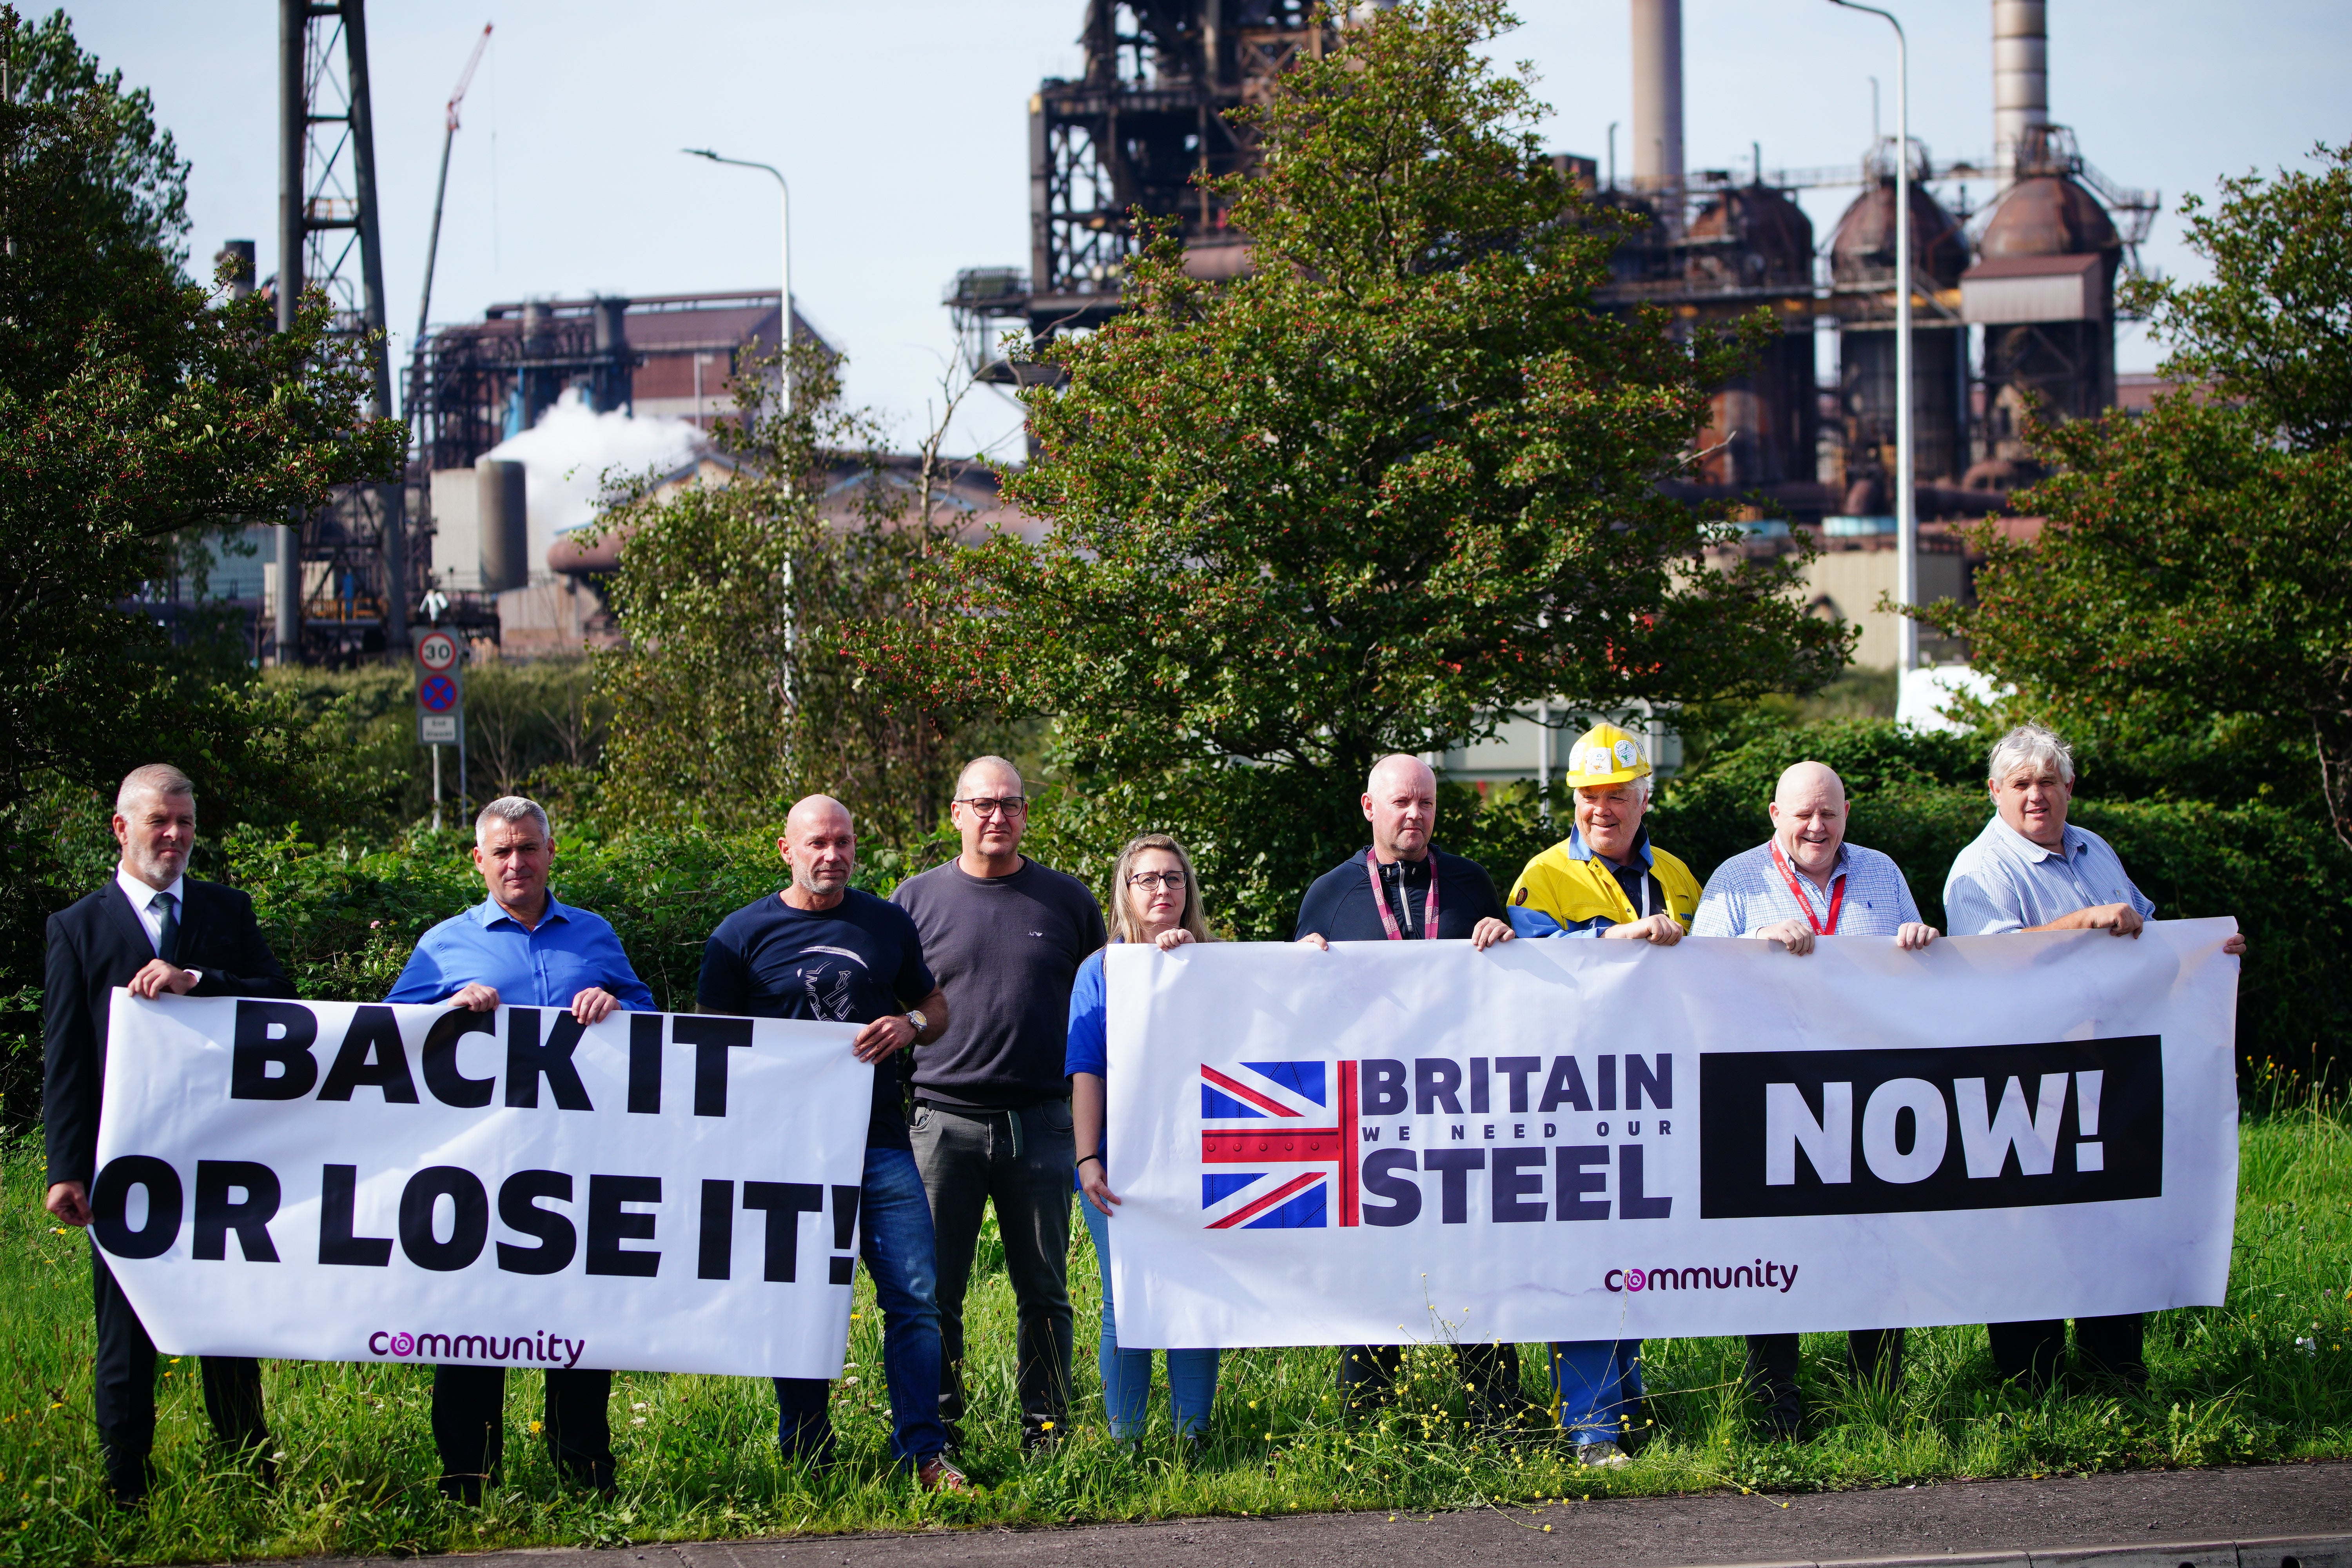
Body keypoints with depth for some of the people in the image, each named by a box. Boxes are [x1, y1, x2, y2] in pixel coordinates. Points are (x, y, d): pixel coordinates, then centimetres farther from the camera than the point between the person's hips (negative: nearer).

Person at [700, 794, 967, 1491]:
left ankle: (923, 1453, -2)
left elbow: (936, 1007, 21)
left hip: (880, 1139, 2)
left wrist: (910, 1025, -4)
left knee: (914, 1295, -5)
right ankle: (805, 1457, 12)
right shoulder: (743, 935, 3)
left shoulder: (887, 924, 11)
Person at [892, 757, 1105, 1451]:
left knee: (1044, 1289, 5)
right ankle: (936, 1427, 7)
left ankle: (1046, 1426, 12)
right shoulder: (917, 899, 6)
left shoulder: (1067, 899, 9)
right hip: (944, 1119, -1)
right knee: (935, 1288, -1)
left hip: (1040, 1123, 1)